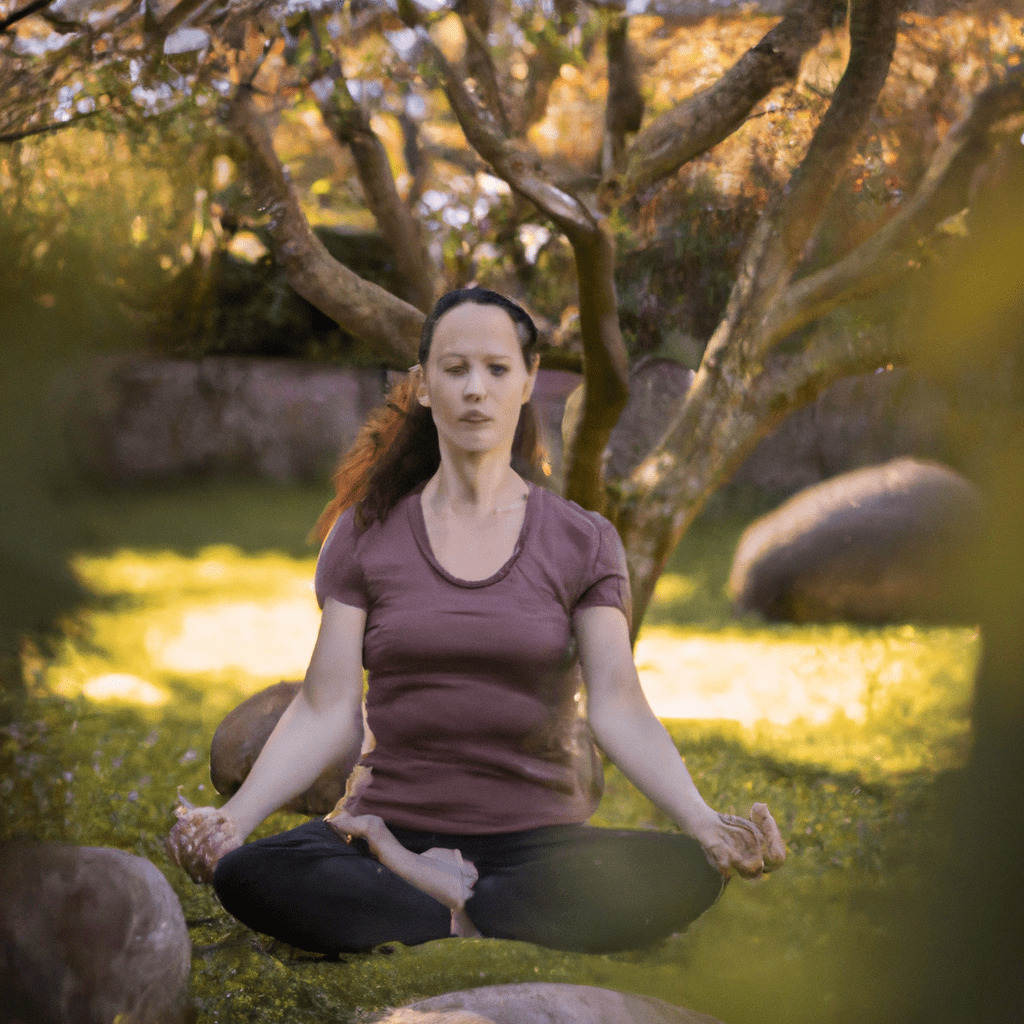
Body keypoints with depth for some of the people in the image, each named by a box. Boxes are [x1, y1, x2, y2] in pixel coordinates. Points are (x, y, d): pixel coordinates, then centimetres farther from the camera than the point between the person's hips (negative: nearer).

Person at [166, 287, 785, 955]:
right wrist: (234, 817, -17)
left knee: (687, 876, -31)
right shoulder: (366, 534, 7)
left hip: (532, 837, 1)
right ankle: (469, 916, -17)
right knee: (246, 876, -32)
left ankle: (419, 894, -17)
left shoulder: (582, 542, 6)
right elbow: (327, 711, -1)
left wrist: (701, 820, -24)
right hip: (392, 827, 0)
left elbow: (618, 707, -6)